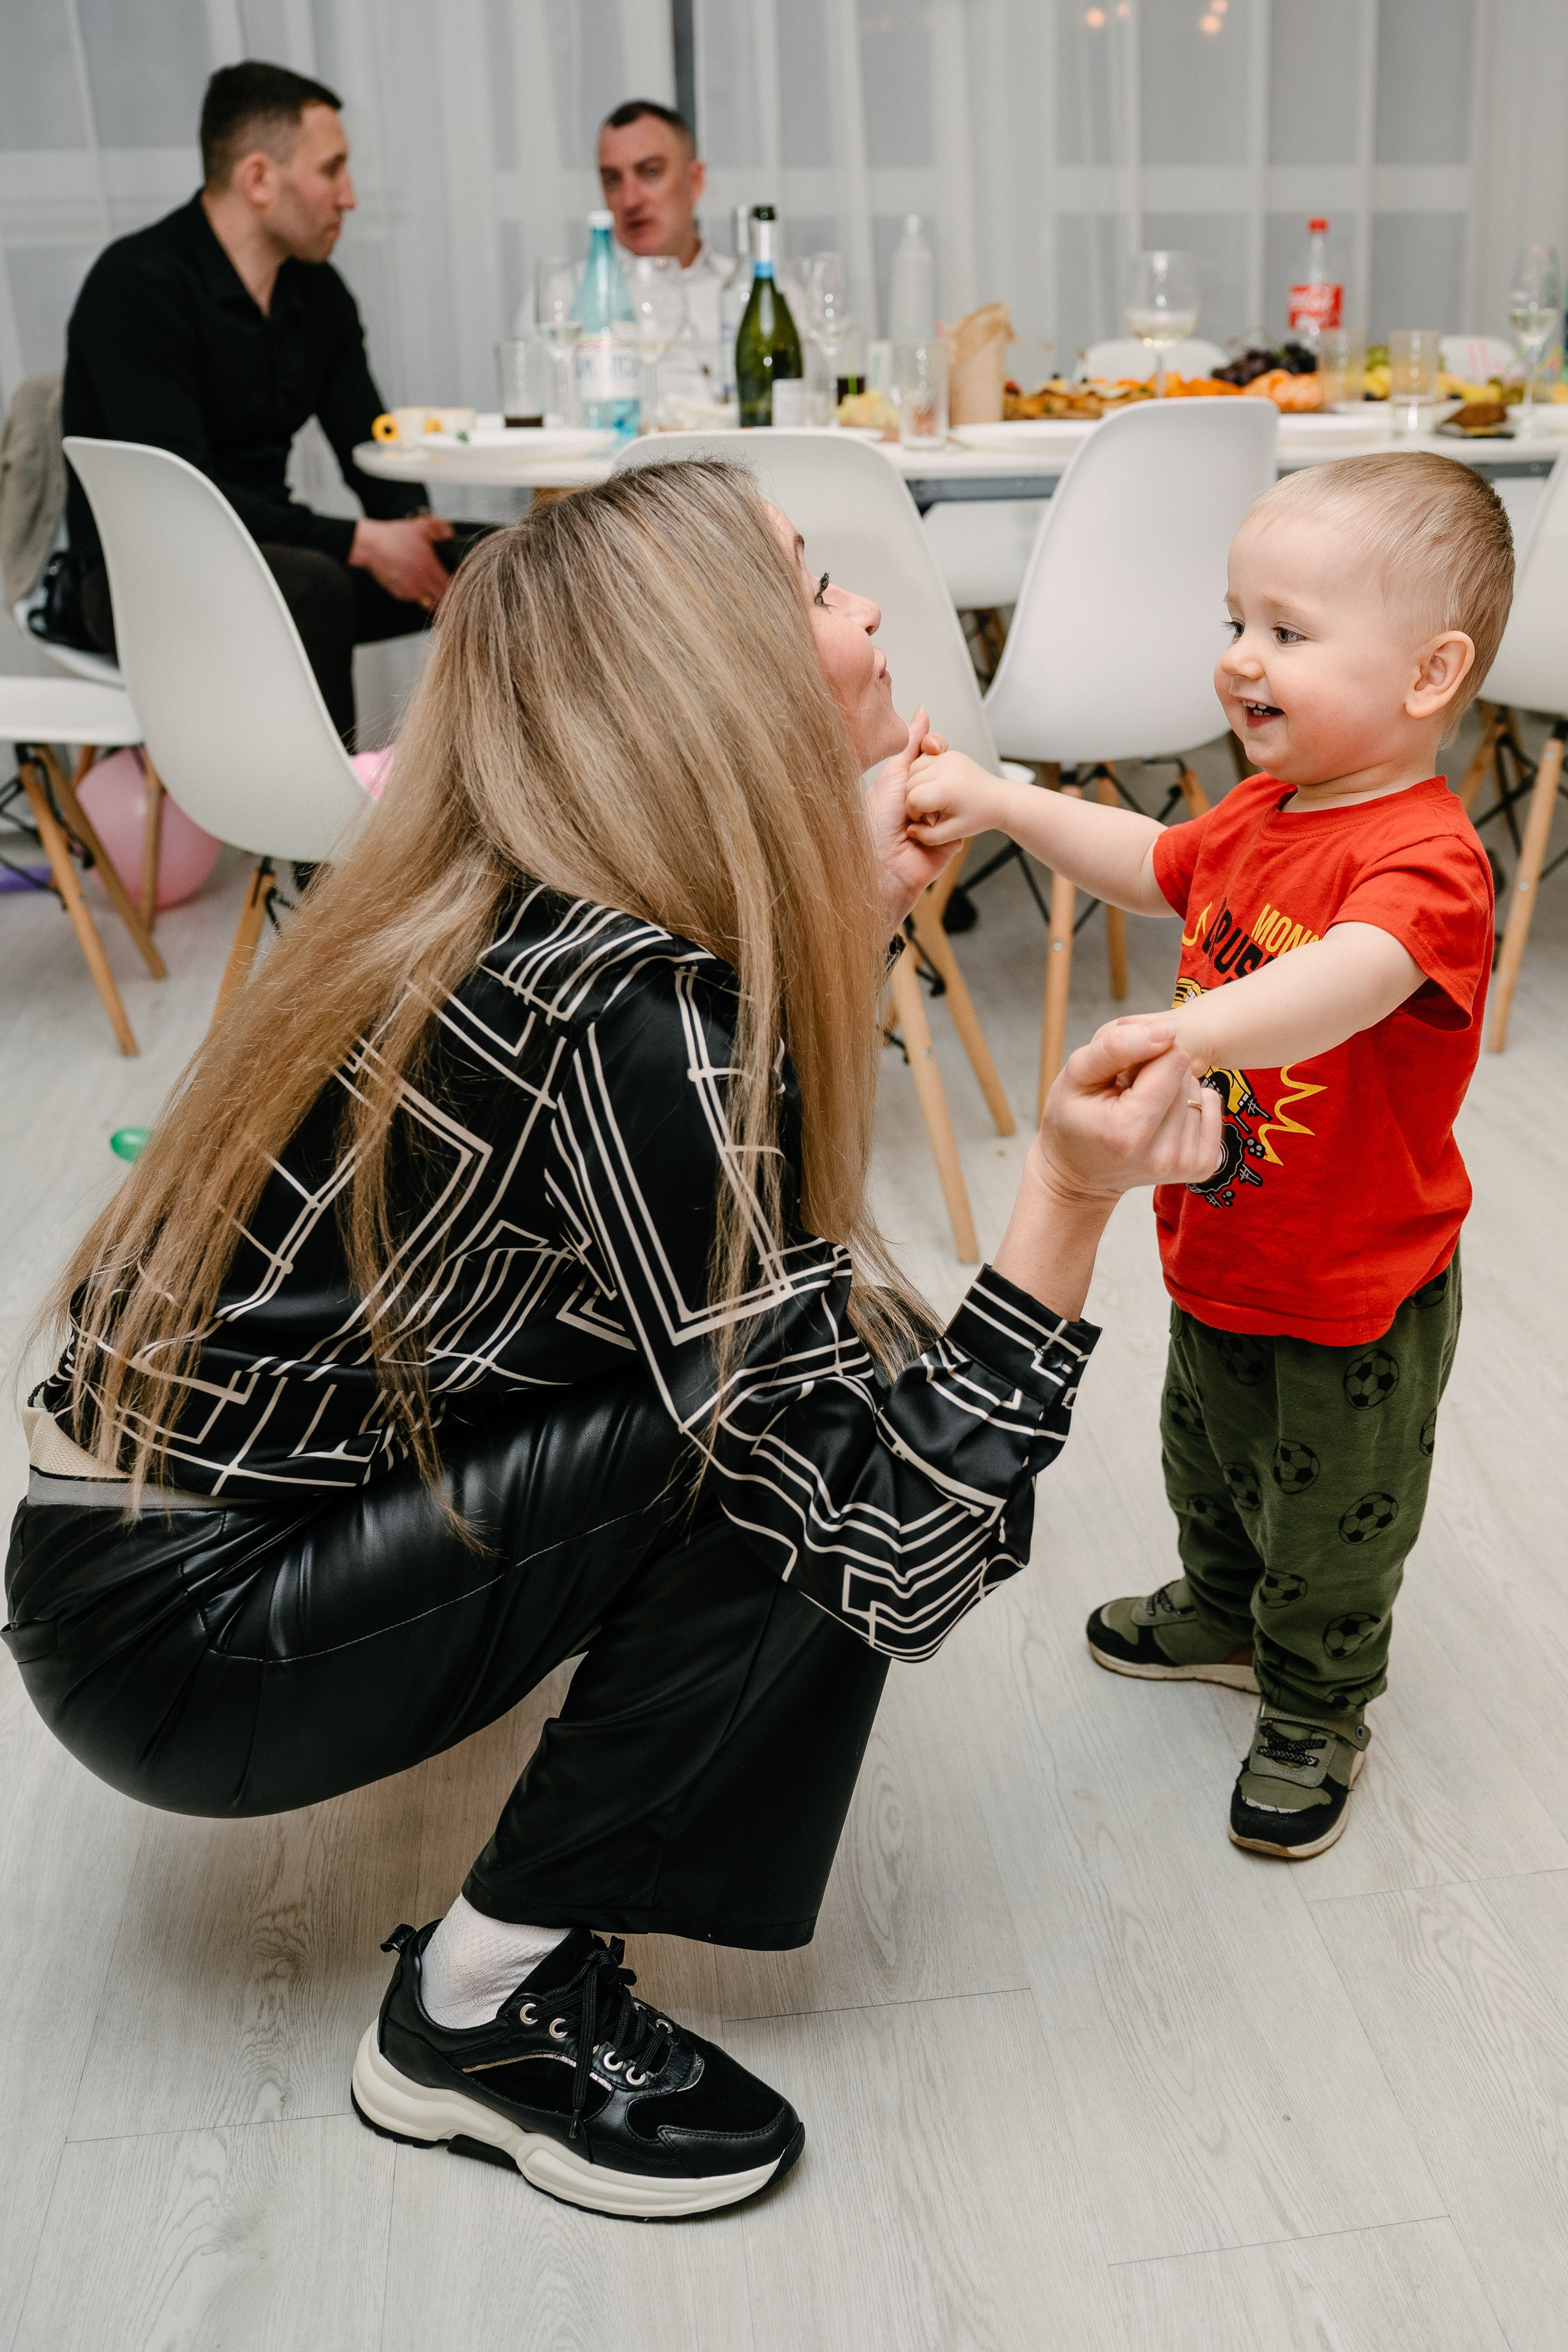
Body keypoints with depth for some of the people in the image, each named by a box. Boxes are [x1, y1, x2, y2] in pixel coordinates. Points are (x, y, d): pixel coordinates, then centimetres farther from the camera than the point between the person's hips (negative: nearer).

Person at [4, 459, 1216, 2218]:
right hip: (185, 1641, -8)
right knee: (793, 1438, -19)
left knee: (803, 1348, 1)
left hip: (200, 1493, 8)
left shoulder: (509, 908, -3)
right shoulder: (628, 1021, -29)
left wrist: (863, 905, 3)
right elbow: (894, 1558, -26)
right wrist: (1071, 1199, -29)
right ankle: (481, 2011, -2)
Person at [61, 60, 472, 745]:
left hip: (268, 553, 8)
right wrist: (358, 542, -28)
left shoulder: (317, 291, 7)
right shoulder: (138, 284, -17)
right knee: (311, 585, -38)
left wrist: (408, 530, -14)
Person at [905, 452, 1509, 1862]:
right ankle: (1224, 1614, 57)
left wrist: (1187, 1030, -68)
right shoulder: (1259, 815, -1)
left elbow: (1350, 981, -50)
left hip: (1356, 1297, -8)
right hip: (1219, 1256, 8)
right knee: (1210, 1460, 29)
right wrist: (1005, 805, 8)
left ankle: (1313, 1717, 39)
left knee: (1331, 1521, 14)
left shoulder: (1424, 858, -30)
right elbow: (1154, 868, 17)